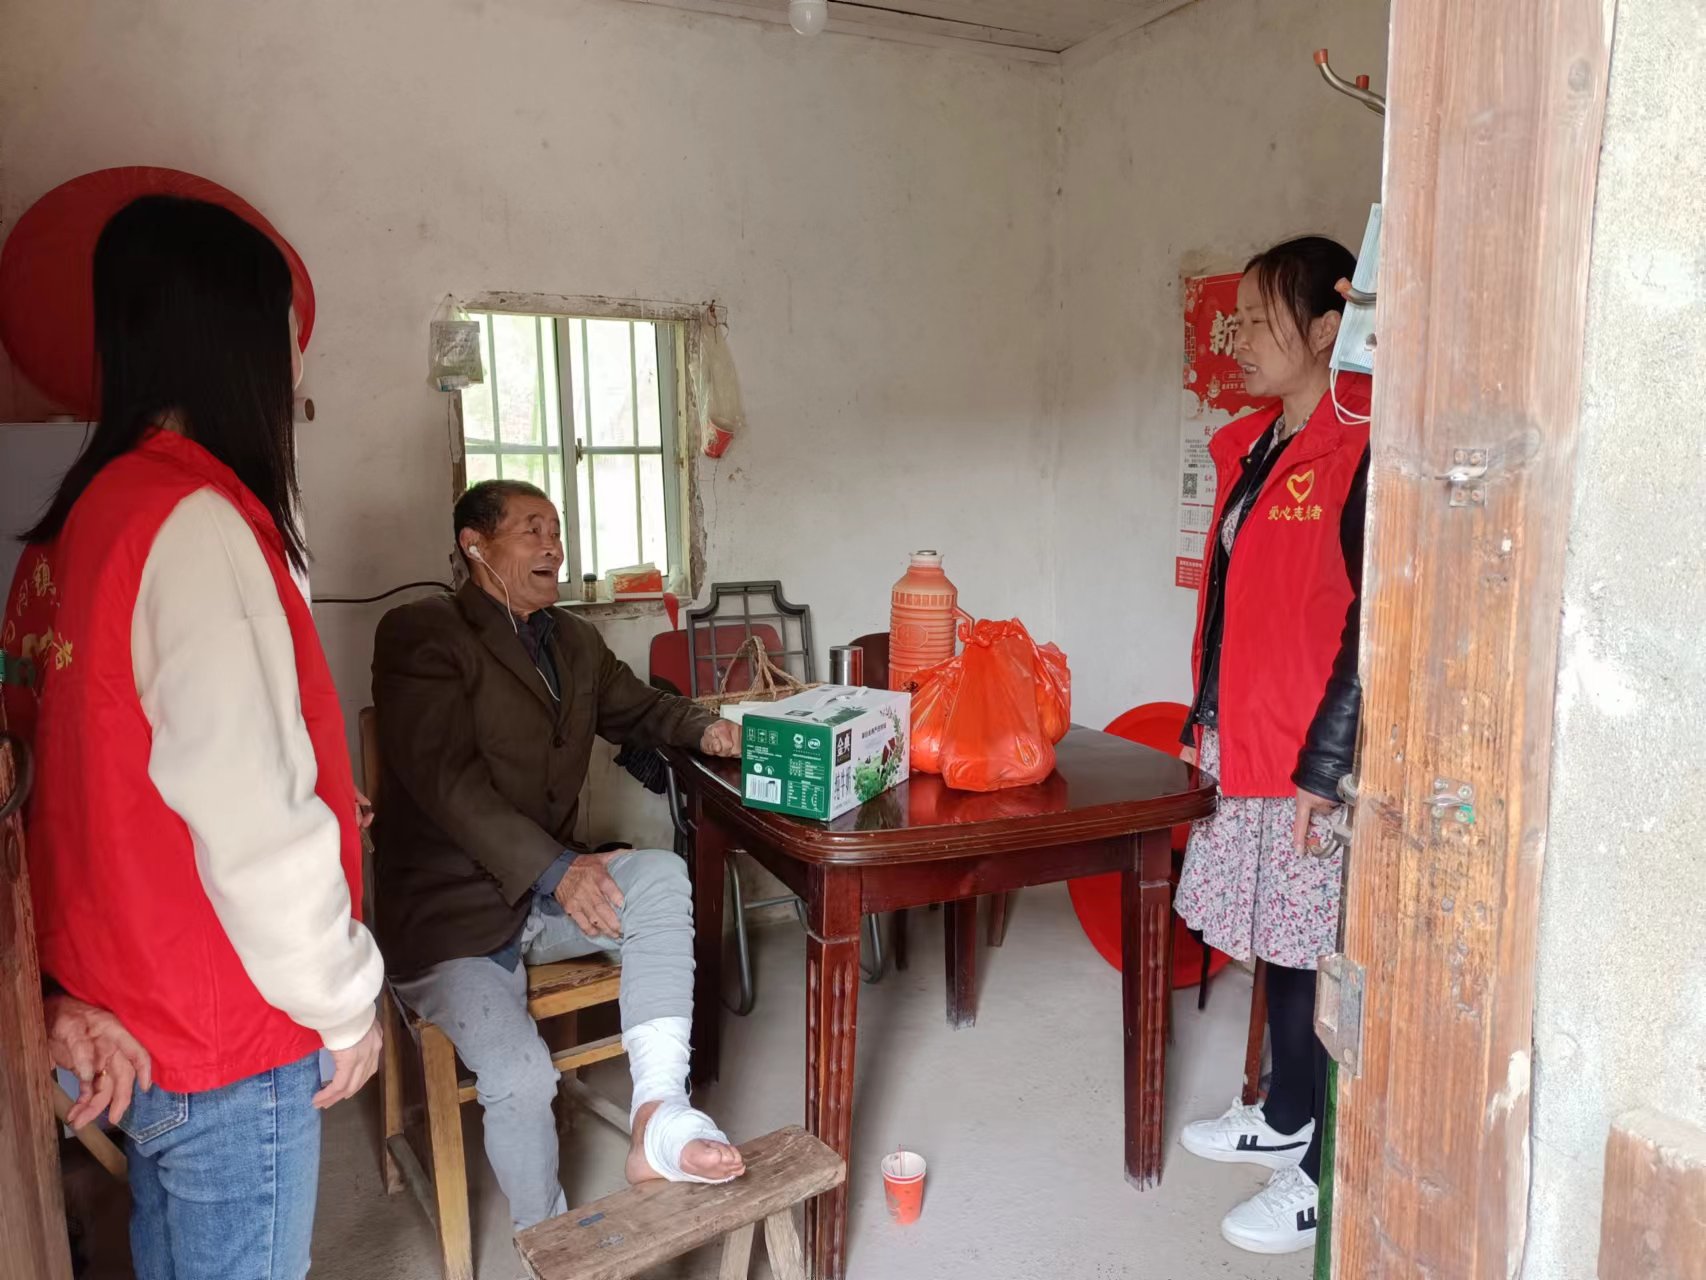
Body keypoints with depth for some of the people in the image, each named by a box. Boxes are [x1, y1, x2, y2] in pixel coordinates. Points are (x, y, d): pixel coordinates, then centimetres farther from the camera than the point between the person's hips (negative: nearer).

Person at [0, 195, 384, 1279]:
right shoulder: (196, 521, -23)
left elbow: (110, 771, 9)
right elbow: (250, 820, -25)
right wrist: (346, 1005, -13)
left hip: (131, 1020, 8)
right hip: (226, 1047, -8)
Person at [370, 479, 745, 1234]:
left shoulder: (576, 642, 12)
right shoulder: (420, 635, -10)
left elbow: (637, 709, 25)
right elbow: (446, 780, -20)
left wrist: (702, 729, 1)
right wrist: (556, 870, -29)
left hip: (547, 889, 6)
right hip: (449, 910, -6)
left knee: (661, 875, -22)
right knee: (520, 1074, -23)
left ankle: (659, 1115, -27)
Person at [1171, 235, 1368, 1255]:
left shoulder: (1361, 451, -15)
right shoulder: (1251, 448, 11)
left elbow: (1371, 625, -18)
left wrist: (1323, 768, -18)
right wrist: (1205, 724, 17)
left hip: (1314, 760, -8)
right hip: (1243, 746, 8)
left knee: (1318, 957, 4)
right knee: (1278, 942, 19)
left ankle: (1325, 1174, 20)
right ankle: (1286, 1118, 37)